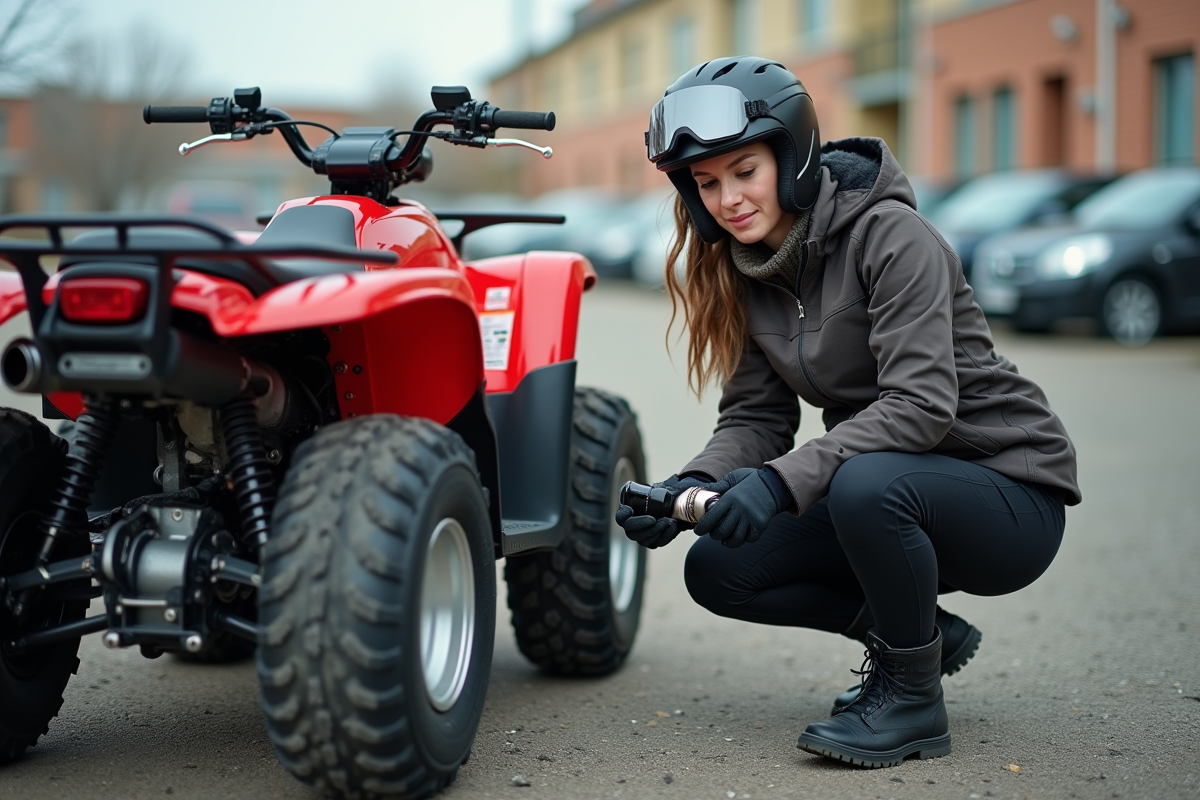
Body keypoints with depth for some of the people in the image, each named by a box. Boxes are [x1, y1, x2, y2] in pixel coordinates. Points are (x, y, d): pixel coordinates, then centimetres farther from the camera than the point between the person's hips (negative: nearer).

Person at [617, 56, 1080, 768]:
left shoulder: (890, 235, -20)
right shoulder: (745, 270, 2)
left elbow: (920, 406, -28)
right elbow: (757, 416, 0)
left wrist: (783, 480, -36)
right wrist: (689, 489, -19)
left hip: (1008, 491, -7)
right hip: (890, 487, 7)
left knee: (867, 484, -37)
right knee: (717, 570, -6)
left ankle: (913, 696, -13)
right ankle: (922, 632, 9)